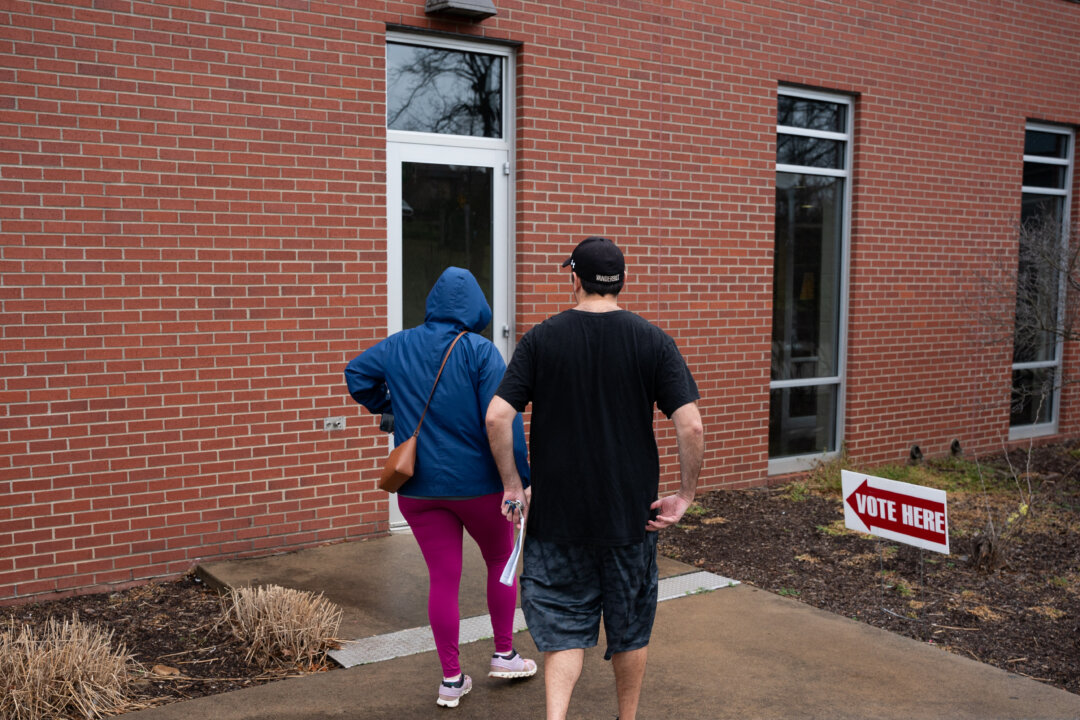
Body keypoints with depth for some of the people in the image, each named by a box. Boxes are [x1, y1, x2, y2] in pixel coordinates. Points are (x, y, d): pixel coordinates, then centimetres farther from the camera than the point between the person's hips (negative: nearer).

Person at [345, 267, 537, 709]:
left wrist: (386, 406, 25)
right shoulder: (481, 352, -13)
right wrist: (520, 481, -14)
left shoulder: (398, 346, 0)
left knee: (442, 577, 10)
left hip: (418, 486, 3)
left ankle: (451, 680, 16)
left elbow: (356, 374, 12)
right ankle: (504, 655, 29)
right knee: (500, 559, 20)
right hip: (476, 482, -3)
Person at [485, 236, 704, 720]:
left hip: (557, 512, 0)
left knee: (562, 624, 10)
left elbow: (497, 417, -11)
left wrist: (513, 486, 1)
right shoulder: (652, 341, -5)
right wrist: (685, 495, -2)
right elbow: (690, 426, -13)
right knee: (630, 629, 18)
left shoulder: (541, 339, -4)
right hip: (632, 514, 1)